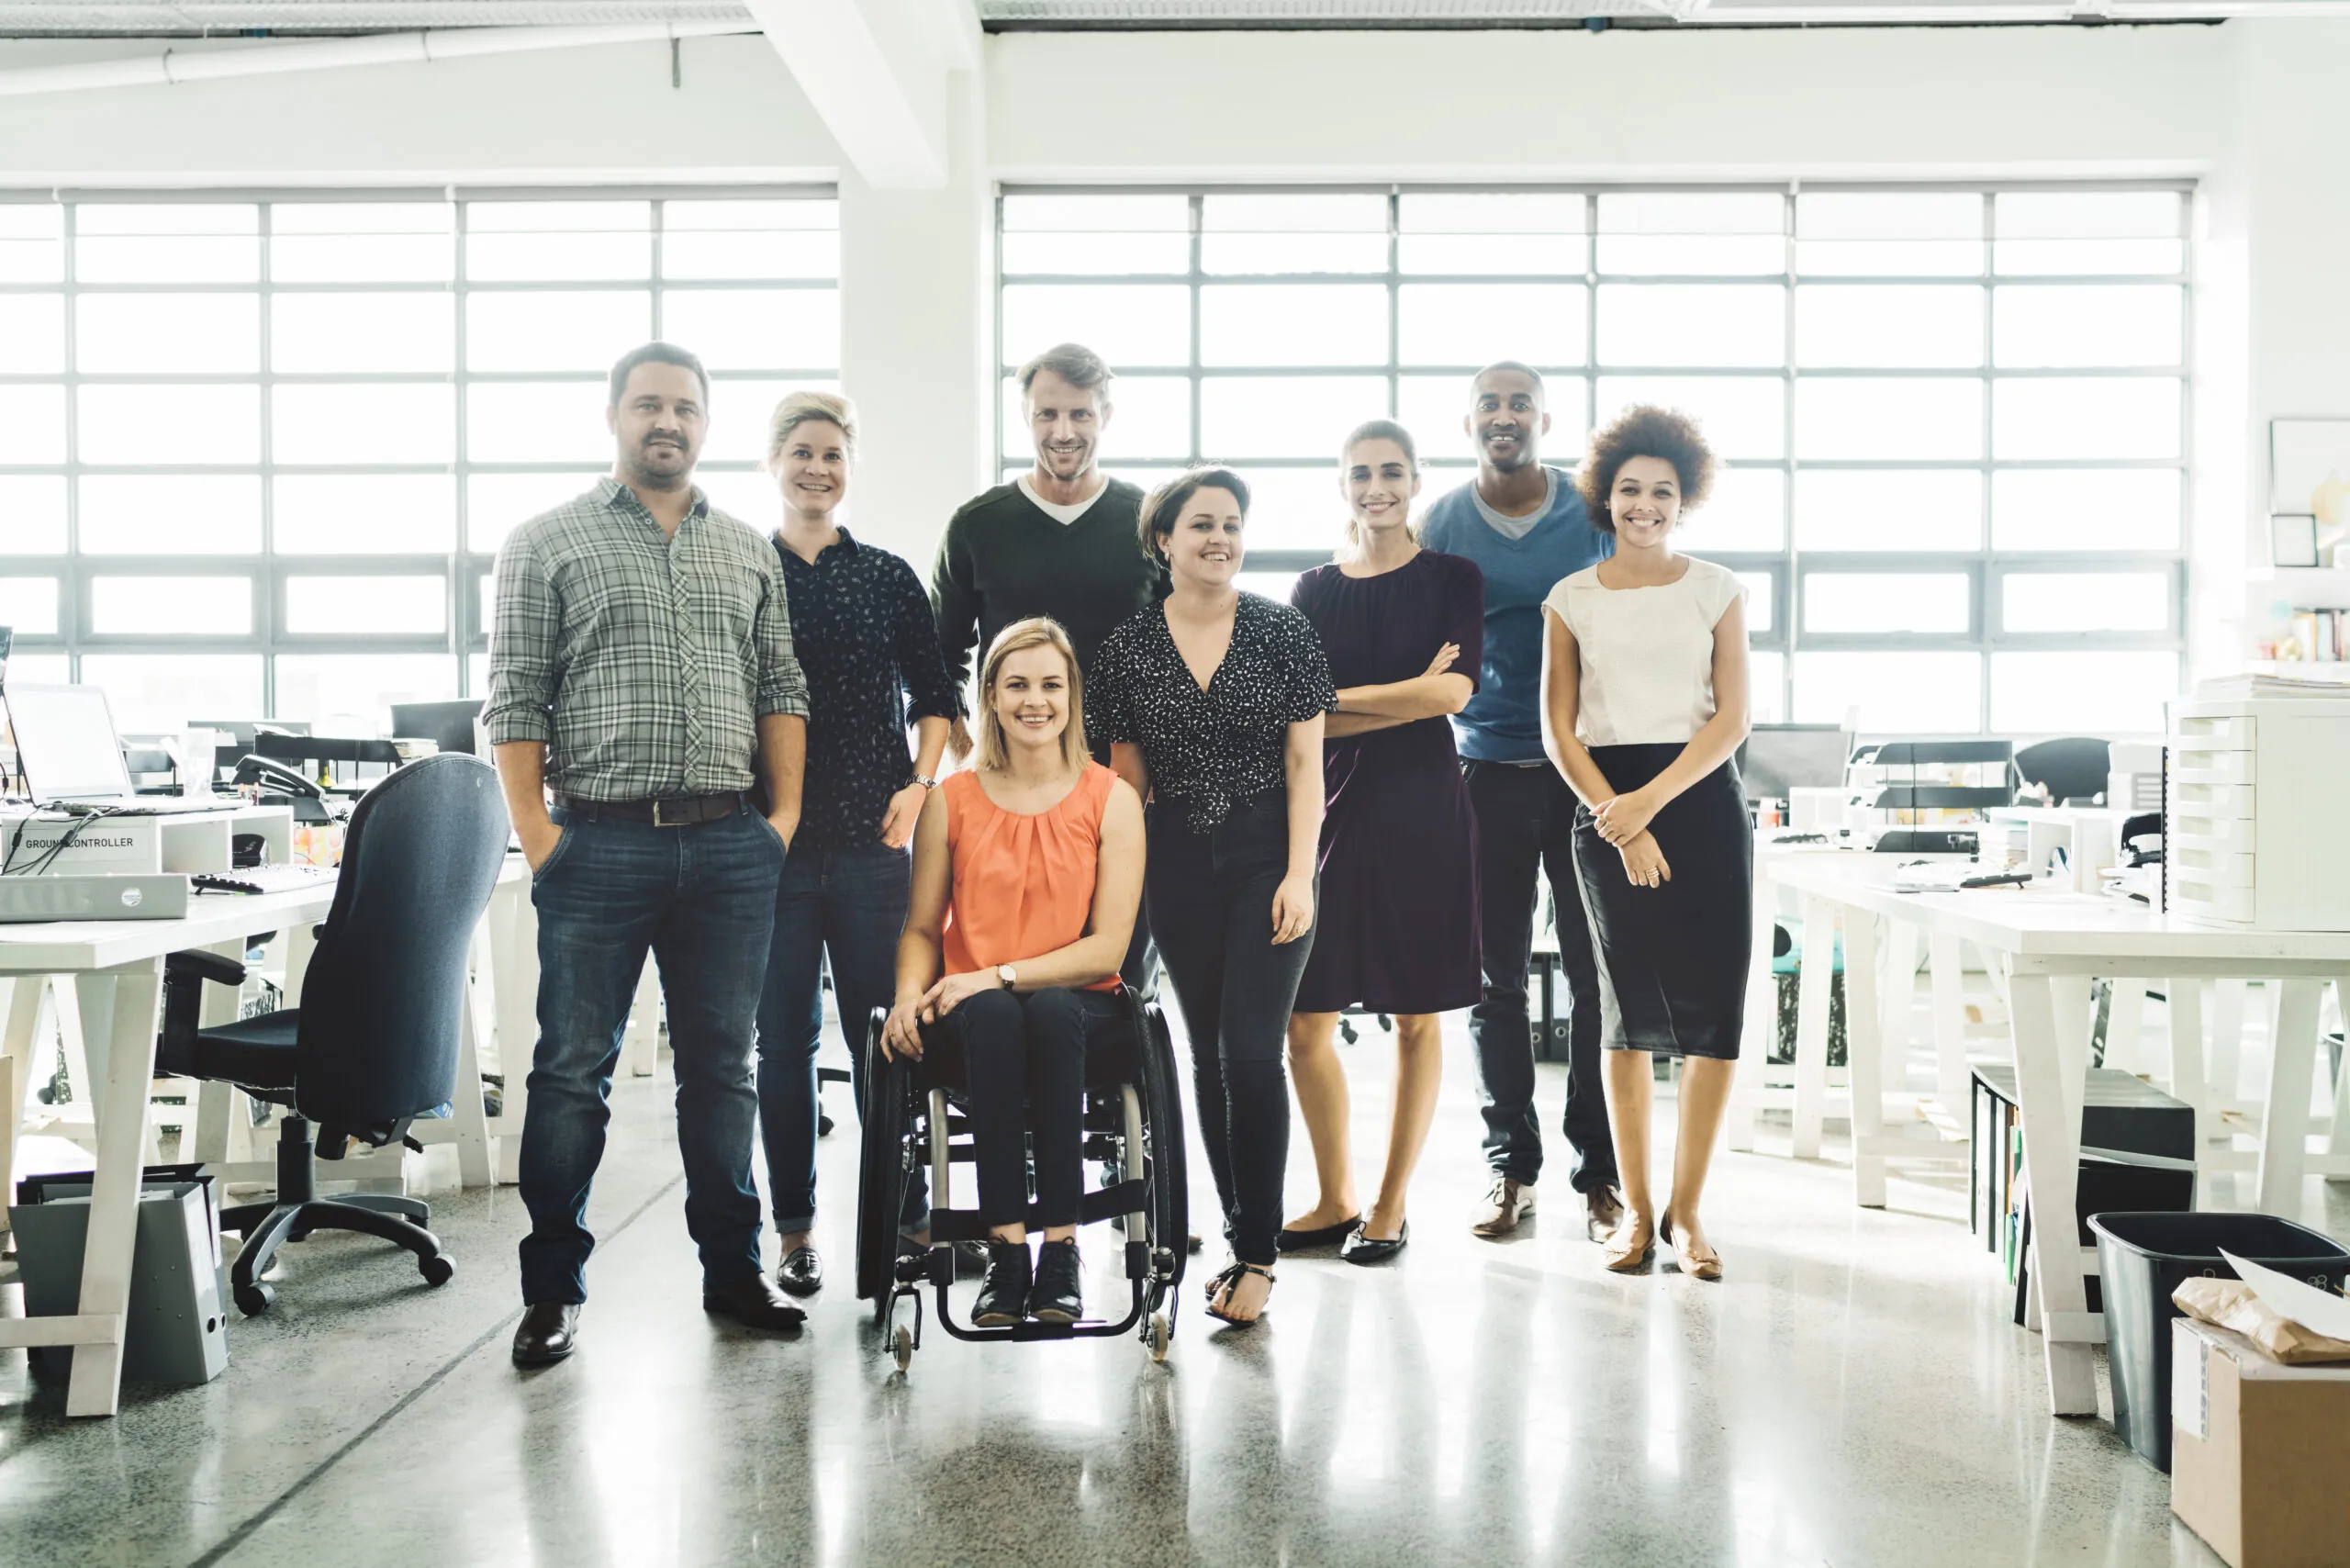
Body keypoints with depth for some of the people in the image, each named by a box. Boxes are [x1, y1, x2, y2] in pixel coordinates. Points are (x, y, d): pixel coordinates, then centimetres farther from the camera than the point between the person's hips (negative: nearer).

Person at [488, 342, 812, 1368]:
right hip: (600, 841, -3)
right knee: (574, 1066, 1)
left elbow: (781, 690, 14)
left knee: (722, 1065, 10)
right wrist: (537, 834, -9)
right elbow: (516, 699, -1)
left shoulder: (749, 554, 15)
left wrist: (785, 813, 4)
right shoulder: (548, 544, 4)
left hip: (731, 848, 3)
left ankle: (733, 1271, 20)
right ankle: (553, 1290, 12)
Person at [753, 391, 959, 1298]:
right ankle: (795, 1229, 16)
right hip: (771, 839, 0)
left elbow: (935, 696, 11)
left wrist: (920, 785, -3)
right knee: (785, 1038, 5)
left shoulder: (888, 577, 8)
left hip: (871, 838, 1)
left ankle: (905, 1212, 15)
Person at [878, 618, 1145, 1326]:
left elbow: (1106, 947, -5)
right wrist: (910, 993, -11)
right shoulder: (951, 801, 7)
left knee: (1050, 1013, -37)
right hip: (974, 1011, 1)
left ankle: (1060, 1245, -30)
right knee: (992, 1018, -35)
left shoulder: (1111, 800, 1)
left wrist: (999, 976, -17)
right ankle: (1006, 1249, -31)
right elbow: (921, 928, 11)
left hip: (1077, 1003, -1)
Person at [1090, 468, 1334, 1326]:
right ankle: (1245, 1238, 23)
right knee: (1208, 1055, 9)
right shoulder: (1128, 647, 3)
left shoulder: (1284, 633, -2)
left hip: (1269, 858, -3)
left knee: (1251, 1050, -9)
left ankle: (1255, 1251, 3)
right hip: (1178, 863, 3)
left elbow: (1304, 764, -2)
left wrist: (1299, 875, -9)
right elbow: (1127, 775, 8)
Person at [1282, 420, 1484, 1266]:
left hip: (1420, 806, -3)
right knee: (1305, 1018, 1)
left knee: (1416, 1017, 3)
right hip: (1329, 806, 3)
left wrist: (1335, 698, -7)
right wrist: (1407, 696, -9)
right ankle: (1335, 1200, 18)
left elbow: (1454, 690, -11)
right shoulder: (1314, 590, 11)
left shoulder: (1452, 578, 3)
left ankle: (1390, 1206, 16)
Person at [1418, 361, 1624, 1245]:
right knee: (1496, 978, 5)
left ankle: (1599, 1169, 11)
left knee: (1596, 974, 1)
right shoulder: (1442, 524, 4)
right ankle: (1510, 1165, 16)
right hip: (1488, 772, 1)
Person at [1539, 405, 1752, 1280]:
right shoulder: (1573, 600, 7)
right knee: (1629, 1008, 2)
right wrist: (1619, 821, -9)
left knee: (1714, 1005, -4)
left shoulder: (1716, 590, 7)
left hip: (1701, 798, 0)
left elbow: (1732, 719, 0)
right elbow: (1558, 730, 3)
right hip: (1608, 806, 0)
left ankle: (1685, 1209, 8)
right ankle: (1634, 1207, 12)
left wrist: (1651, 800, -12)